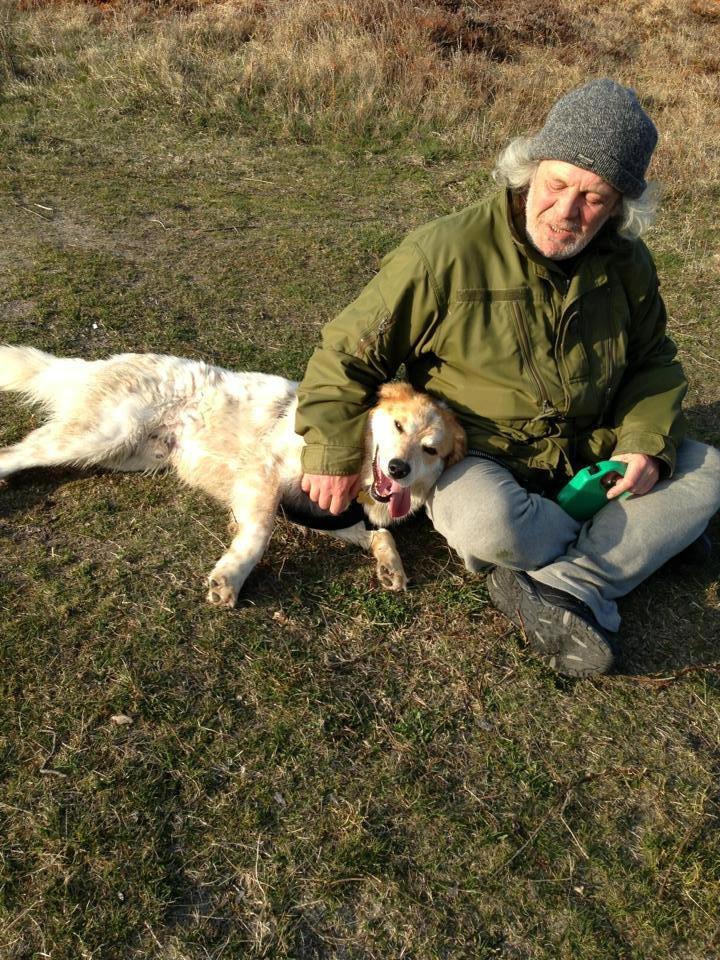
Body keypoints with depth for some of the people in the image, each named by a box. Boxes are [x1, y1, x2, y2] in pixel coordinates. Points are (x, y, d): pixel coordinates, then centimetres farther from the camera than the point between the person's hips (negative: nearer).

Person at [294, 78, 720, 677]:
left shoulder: (627, 265, -2)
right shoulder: (447, 253, -19)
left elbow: (654, 362, 12)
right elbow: (349, 351, -13)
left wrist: (649, 442, -7)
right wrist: (334, 453, -14)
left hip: (587, 454, 6)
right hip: (476, 456, -5)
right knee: (485, 523, -37)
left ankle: (564, 585, -24)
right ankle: (650, 538, -8)